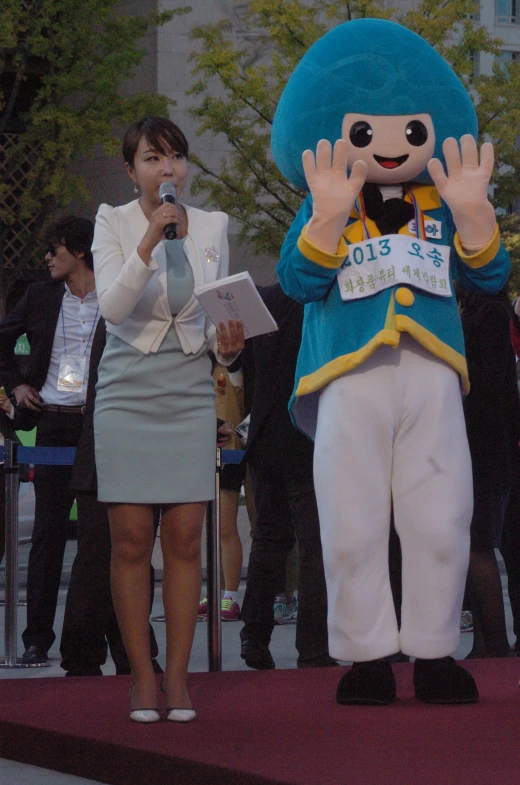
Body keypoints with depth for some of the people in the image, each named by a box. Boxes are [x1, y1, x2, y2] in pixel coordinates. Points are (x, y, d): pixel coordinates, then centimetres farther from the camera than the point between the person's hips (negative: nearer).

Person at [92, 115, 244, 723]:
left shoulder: (212, 227, 9)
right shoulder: (113, 222, 0)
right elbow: (111, 307, -14)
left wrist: (227, 346, -7)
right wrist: (147, 246, -26)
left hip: (190, 392, 2)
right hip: (127, 392, -2)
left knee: (184, 538, -1)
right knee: (131, 540, -3)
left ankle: (178, 674, 6)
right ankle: (141, 676, 5)